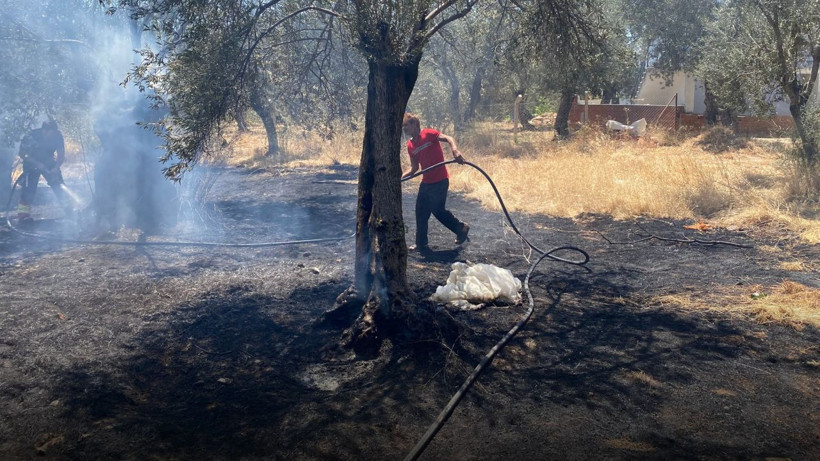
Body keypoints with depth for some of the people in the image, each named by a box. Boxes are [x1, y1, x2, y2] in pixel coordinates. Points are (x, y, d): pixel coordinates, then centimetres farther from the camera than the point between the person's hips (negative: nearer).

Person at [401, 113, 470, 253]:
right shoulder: (410, 145, 10)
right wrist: (400, 177, 5)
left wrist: (455, 151, -39)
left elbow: (448, 138, -20)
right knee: (421, 211, 9)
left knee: (438, 210, -5)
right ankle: (421, 243, 21)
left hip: (440, 180, -8)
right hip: (426, 182, 8)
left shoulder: (428, 134, -10)